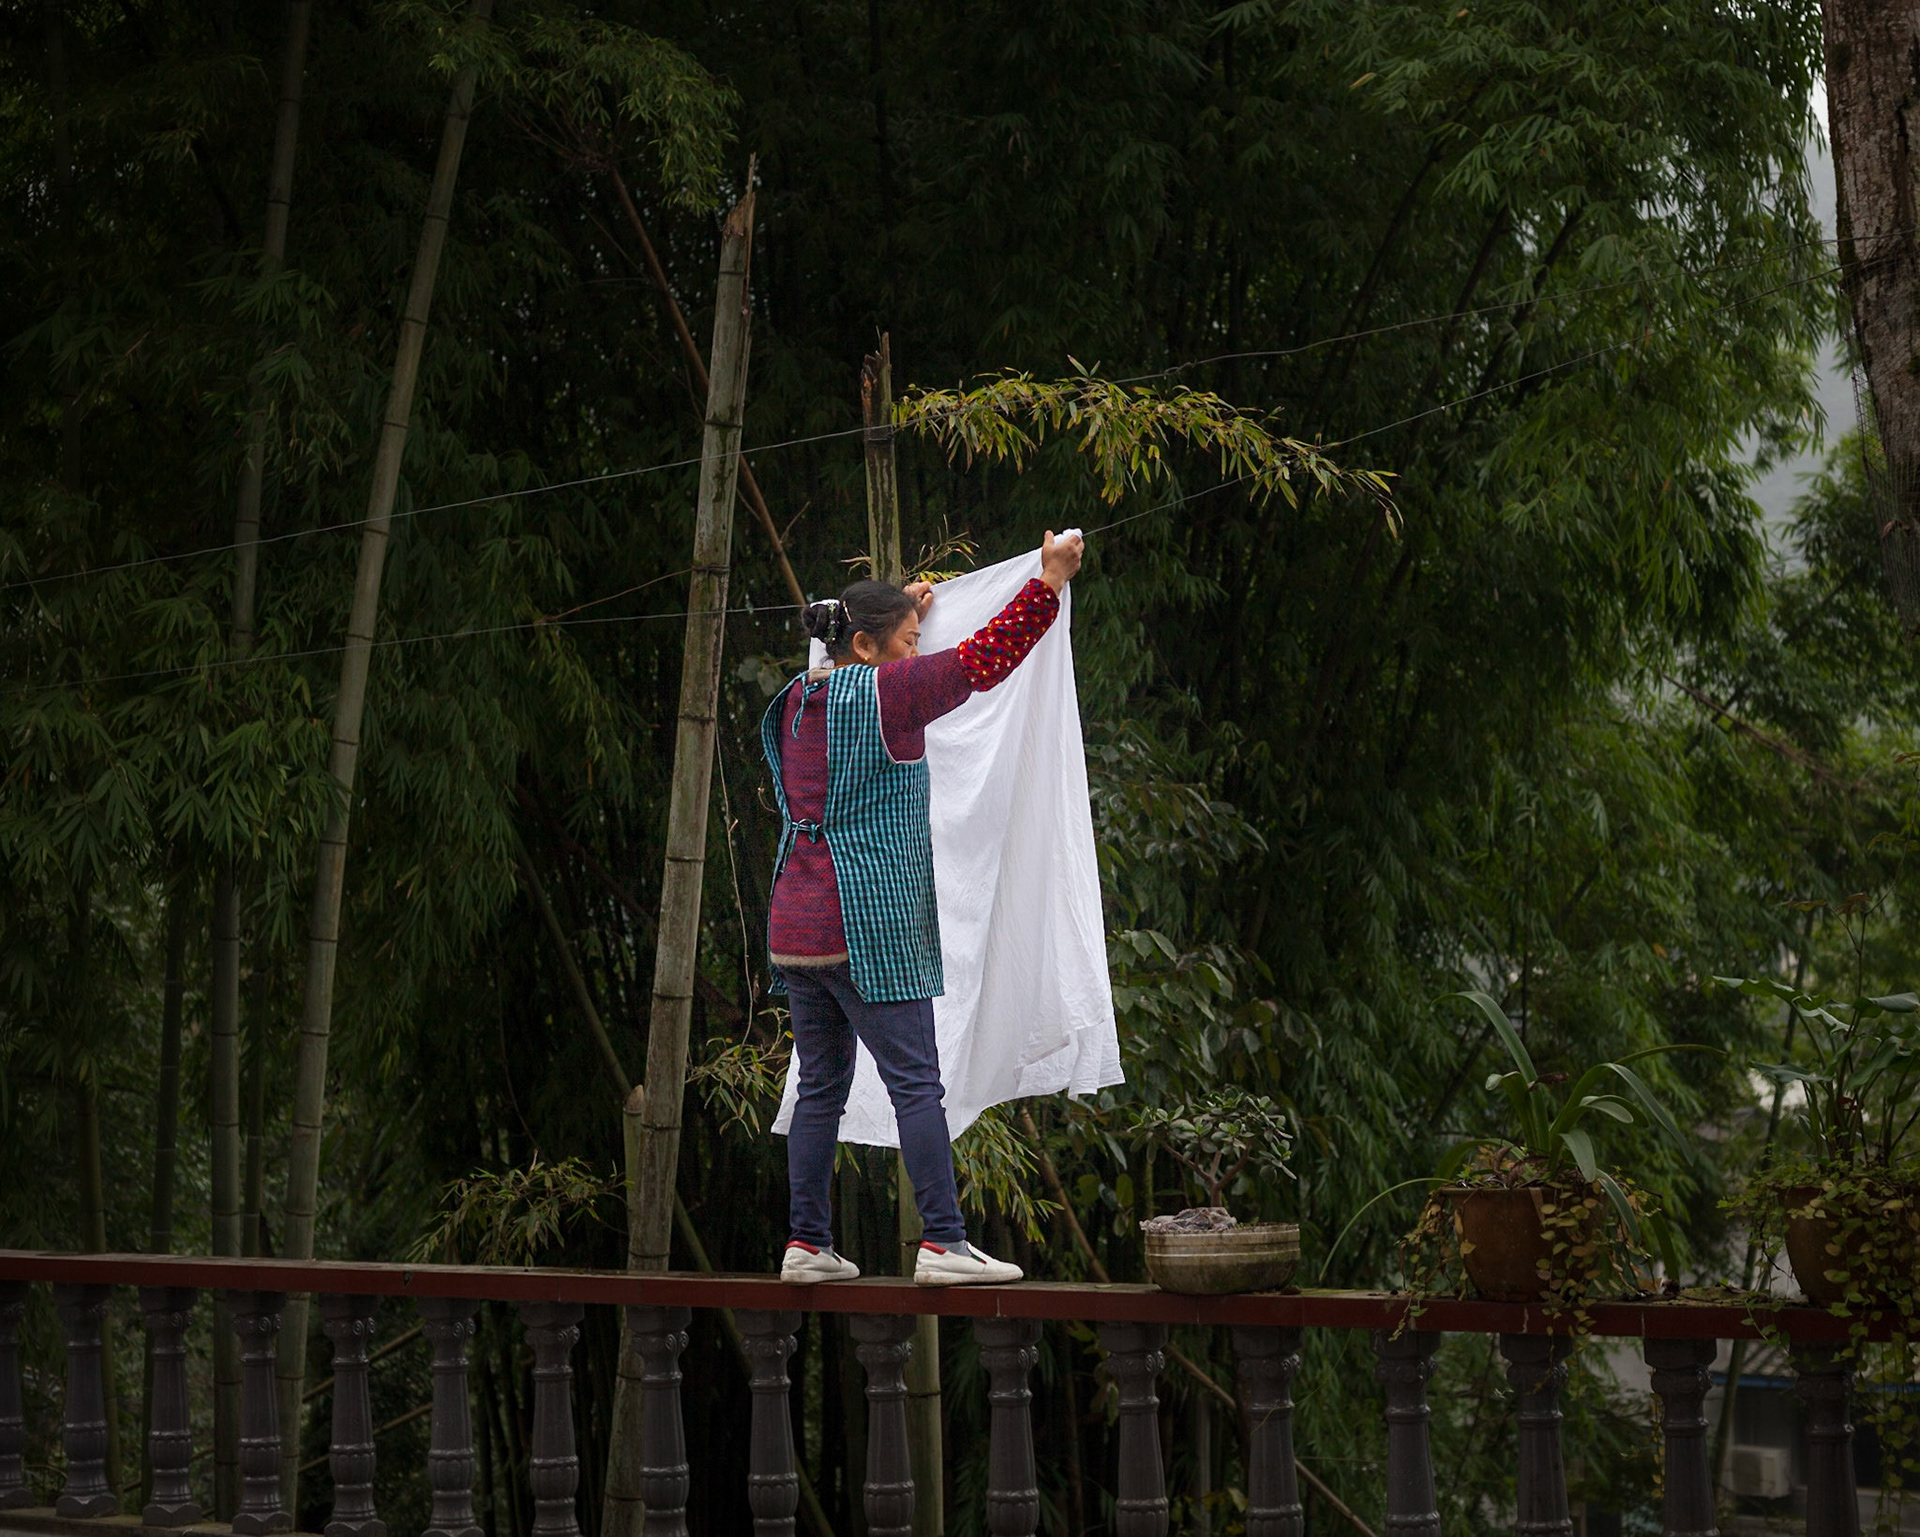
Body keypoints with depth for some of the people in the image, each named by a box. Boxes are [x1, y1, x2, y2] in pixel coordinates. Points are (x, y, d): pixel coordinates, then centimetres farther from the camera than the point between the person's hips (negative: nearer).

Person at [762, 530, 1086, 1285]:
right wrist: (1049, 583, -7)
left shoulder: (802, 699, 13)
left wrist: (904, 612, 46)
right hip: (867, 927, -8)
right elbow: (981, 660, -11)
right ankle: (943, 1243, -9)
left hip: (796, 928, 8)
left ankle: (806, 1243, 11)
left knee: (821, 1087, 11)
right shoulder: (880, 693, -9)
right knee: (916, 1083, -6)